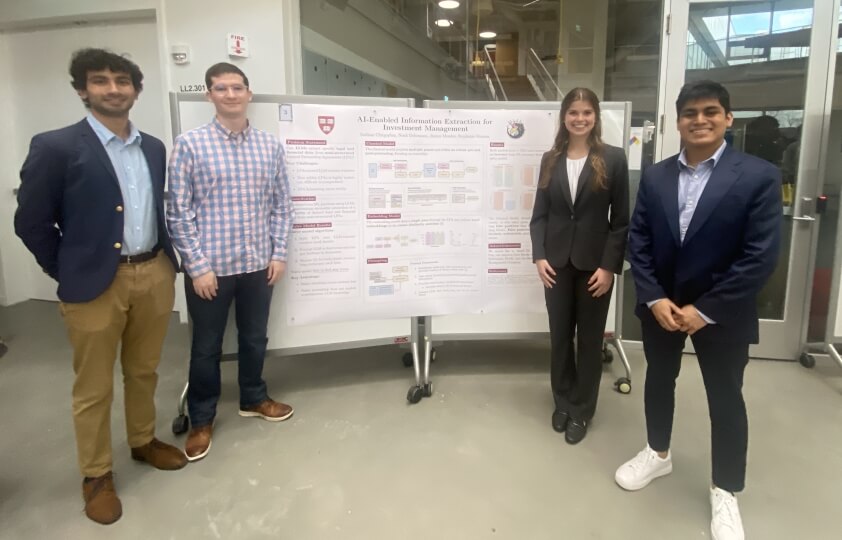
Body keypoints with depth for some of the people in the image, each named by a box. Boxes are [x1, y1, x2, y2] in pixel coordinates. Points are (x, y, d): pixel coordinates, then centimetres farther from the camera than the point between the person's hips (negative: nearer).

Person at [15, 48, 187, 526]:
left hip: (155, 274, 5)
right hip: (95, 284, -5)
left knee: (144, 371, 20)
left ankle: (144, 441, 41)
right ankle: (96, 474, 26)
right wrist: (69, 273, -3)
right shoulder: (55, 147, -8)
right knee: (94, 387, 9)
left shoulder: (154, 148, 8)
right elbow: (32, 223, -6)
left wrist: (166, 259, 11)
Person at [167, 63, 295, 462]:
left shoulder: (270, 146, 4)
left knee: (254, 338, 18)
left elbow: (282, 204, 8)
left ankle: (253, 399, 40)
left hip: (257, 264, 3)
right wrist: (198, 266, -12)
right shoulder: (189, 144, -6)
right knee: (207, 346, 10)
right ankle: (201, 419, 29)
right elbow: (178, 212, -8)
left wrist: (279, 253, 2)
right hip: (210, 266, -3)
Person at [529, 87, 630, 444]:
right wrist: (539, 256, -7)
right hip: (557, 263, 3)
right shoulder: (550, 160, 6)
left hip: (595, 263, -2)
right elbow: (540, 213, 5)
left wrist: (609, 266, -11)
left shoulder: (613, 159, -3)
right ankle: (563, 402, 30)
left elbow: (621, 220, -5)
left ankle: (581, 410, 24)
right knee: (560, 336, 11)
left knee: (589, 339, 9)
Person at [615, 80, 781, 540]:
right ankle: (657, 454, 43)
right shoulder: (655, 176, 1)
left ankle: (724, 492, 29)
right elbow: (638, 241, 0)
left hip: (721, 314, -3)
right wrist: (654, 299, -11)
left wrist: (705, 310, -18)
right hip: (660, 306, 4)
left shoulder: (758, 176, -12)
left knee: (725, 399, 10)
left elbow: (761, 256, -16)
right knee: (658, 380, 19)